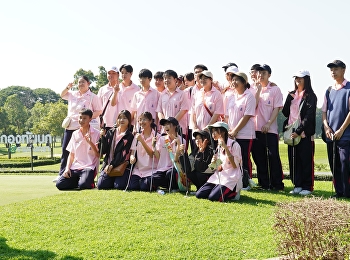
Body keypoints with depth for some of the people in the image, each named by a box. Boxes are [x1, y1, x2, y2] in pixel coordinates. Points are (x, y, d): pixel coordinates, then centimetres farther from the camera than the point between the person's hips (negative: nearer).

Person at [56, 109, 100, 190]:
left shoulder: (96, 134, -1)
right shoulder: (75, 134, 14)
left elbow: (98, 155, -5)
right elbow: (71, 154, 16)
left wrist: (90, 143, -18)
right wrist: (67, 168, 2)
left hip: (89, 167, -5)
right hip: (75, 167, 5)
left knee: (83, 185, -33)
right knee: (59, 184, -15)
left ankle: (89, 182, 3)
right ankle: (78, 180, 10)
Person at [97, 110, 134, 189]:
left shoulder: (130, 136, 0)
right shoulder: (111, 132, 12)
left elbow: (123, 154, -9)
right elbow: (103, 151, 6)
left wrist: (112, 165, -16)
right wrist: (103, 137, -8)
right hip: (108, 164, 3)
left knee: (119, 186, -24)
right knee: (101, 185, -16)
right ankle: (112, 180, 15)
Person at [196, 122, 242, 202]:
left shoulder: (234, 144, -8)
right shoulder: (218, 146, 14)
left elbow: (235, 165, -18)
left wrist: (226, 148, -20)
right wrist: (214, 162, -3)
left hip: (231, 178, -7)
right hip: (218, 176, 7)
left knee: (213, 197, -25)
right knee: (199, 194, -9)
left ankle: (234, 193, 1)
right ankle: (222, 192, 9)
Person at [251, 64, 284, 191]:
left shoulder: (275, 89, 2)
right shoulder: (254, 89, 12)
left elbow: (277, 108, -4)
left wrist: (268, 123, -14)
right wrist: (258, 90, -6)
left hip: (270, 129, -4)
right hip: (256, 128, 4)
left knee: (273, 156, -5)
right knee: (259, 157, 6)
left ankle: (277, 184, 3)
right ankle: (264, 183, 14)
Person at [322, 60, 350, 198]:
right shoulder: (329, 91, 16)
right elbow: (324, 111, 16)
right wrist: (326, 127, 0)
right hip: (330, 135, 6)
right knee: (334, 165, 8)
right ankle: (339, 192, 15)